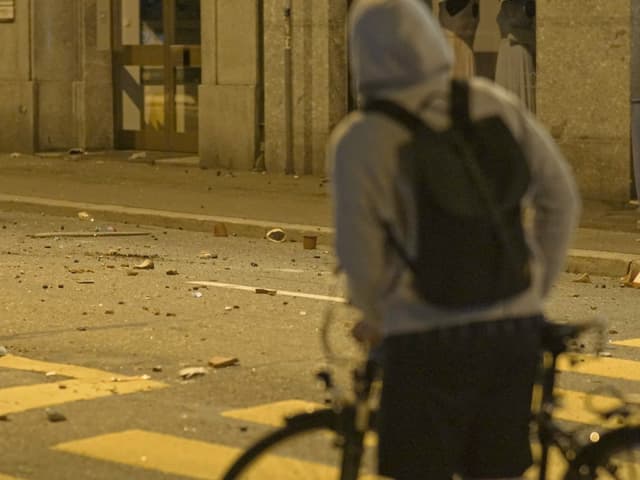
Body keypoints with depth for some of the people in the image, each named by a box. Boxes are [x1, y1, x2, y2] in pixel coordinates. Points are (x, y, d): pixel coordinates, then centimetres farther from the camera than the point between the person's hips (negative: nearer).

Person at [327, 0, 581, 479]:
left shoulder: (358, 140, -9)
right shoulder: (494, 104, 3)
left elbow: (359, 254, -7)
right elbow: (561, 198, 6)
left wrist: (374, 318, 13)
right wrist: (538, 289, 17)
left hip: (427, 336, -4)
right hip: (514, 325, 4)